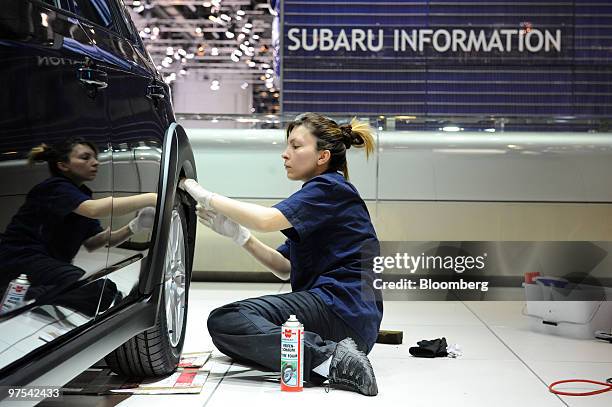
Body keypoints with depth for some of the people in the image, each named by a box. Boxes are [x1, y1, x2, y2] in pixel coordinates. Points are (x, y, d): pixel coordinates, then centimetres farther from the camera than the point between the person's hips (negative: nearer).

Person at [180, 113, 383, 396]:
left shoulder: (331, 189, -6)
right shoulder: (317, 195, 23)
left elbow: (266, 220, -22)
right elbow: (285, 268, 17)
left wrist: (206, 196, -12)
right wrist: (237, 234, 6)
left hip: (343, 307, -10)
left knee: (224, 321, -19)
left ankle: (328, 359, -26)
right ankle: (327, 354, -2)